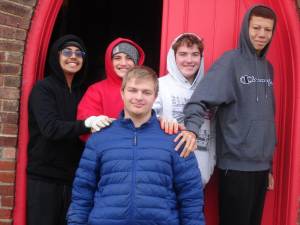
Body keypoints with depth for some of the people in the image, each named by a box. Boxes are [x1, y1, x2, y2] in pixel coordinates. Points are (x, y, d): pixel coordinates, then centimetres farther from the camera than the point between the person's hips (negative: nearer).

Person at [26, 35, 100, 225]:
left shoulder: (81, 92, 12)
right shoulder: (43, 88, -6)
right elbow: (50, 128, -21)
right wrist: (86, 125, -33)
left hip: (73, 177, 6)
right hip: (44, 177, -5)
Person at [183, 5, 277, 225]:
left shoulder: (267, 67, 12)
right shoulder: (231, 61, -8)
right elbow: (201, 99, -20)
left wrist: (269, 164, 16)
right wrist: (192, 128, -39)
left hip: (261, 165, 7)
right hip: (237, 165, -6)